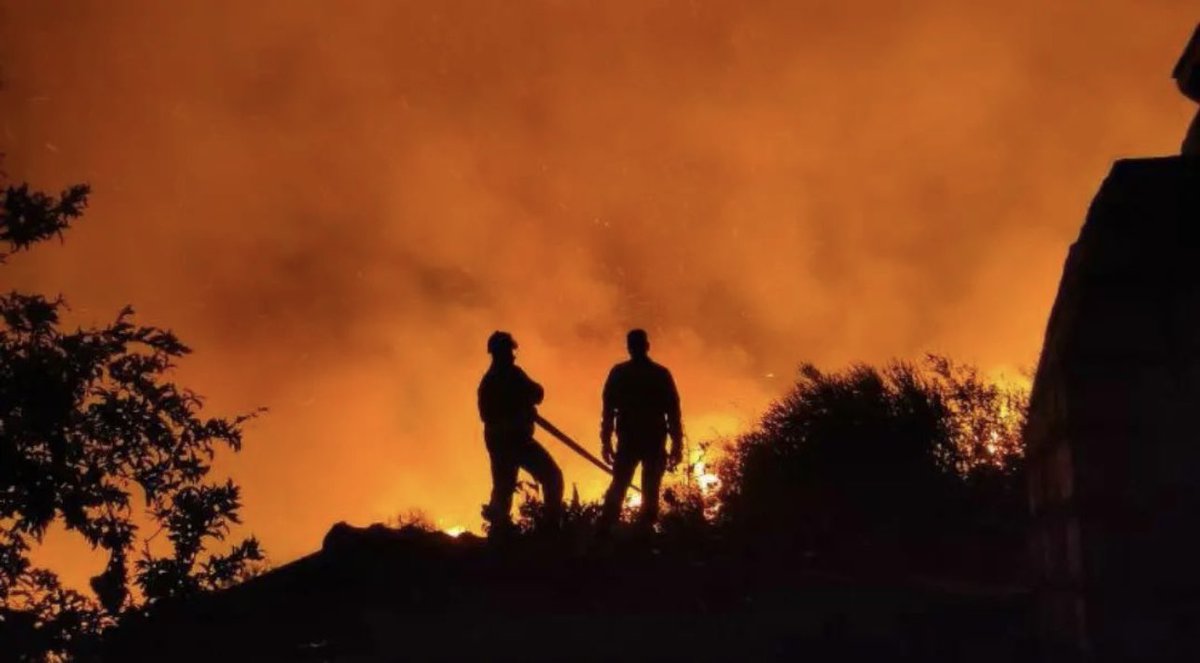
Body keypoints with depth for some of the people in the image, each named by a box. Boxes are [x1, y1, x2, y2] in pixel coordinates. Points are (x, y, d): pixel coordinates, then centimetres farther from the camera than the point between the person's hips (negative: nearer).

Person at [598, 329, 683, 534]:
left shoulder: (619, 373, 7)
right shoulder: (661, 374, 6)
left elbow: (608, 410, 2)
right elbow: (673, 412, 2)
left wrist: (606, 442, 3)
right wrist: (677, 445, 3)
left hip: (628, 441, 1)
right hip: (654, 442, -1)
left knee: (618, 488, 3)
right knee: (650, 492, 2)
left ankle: (604, 534, -10)